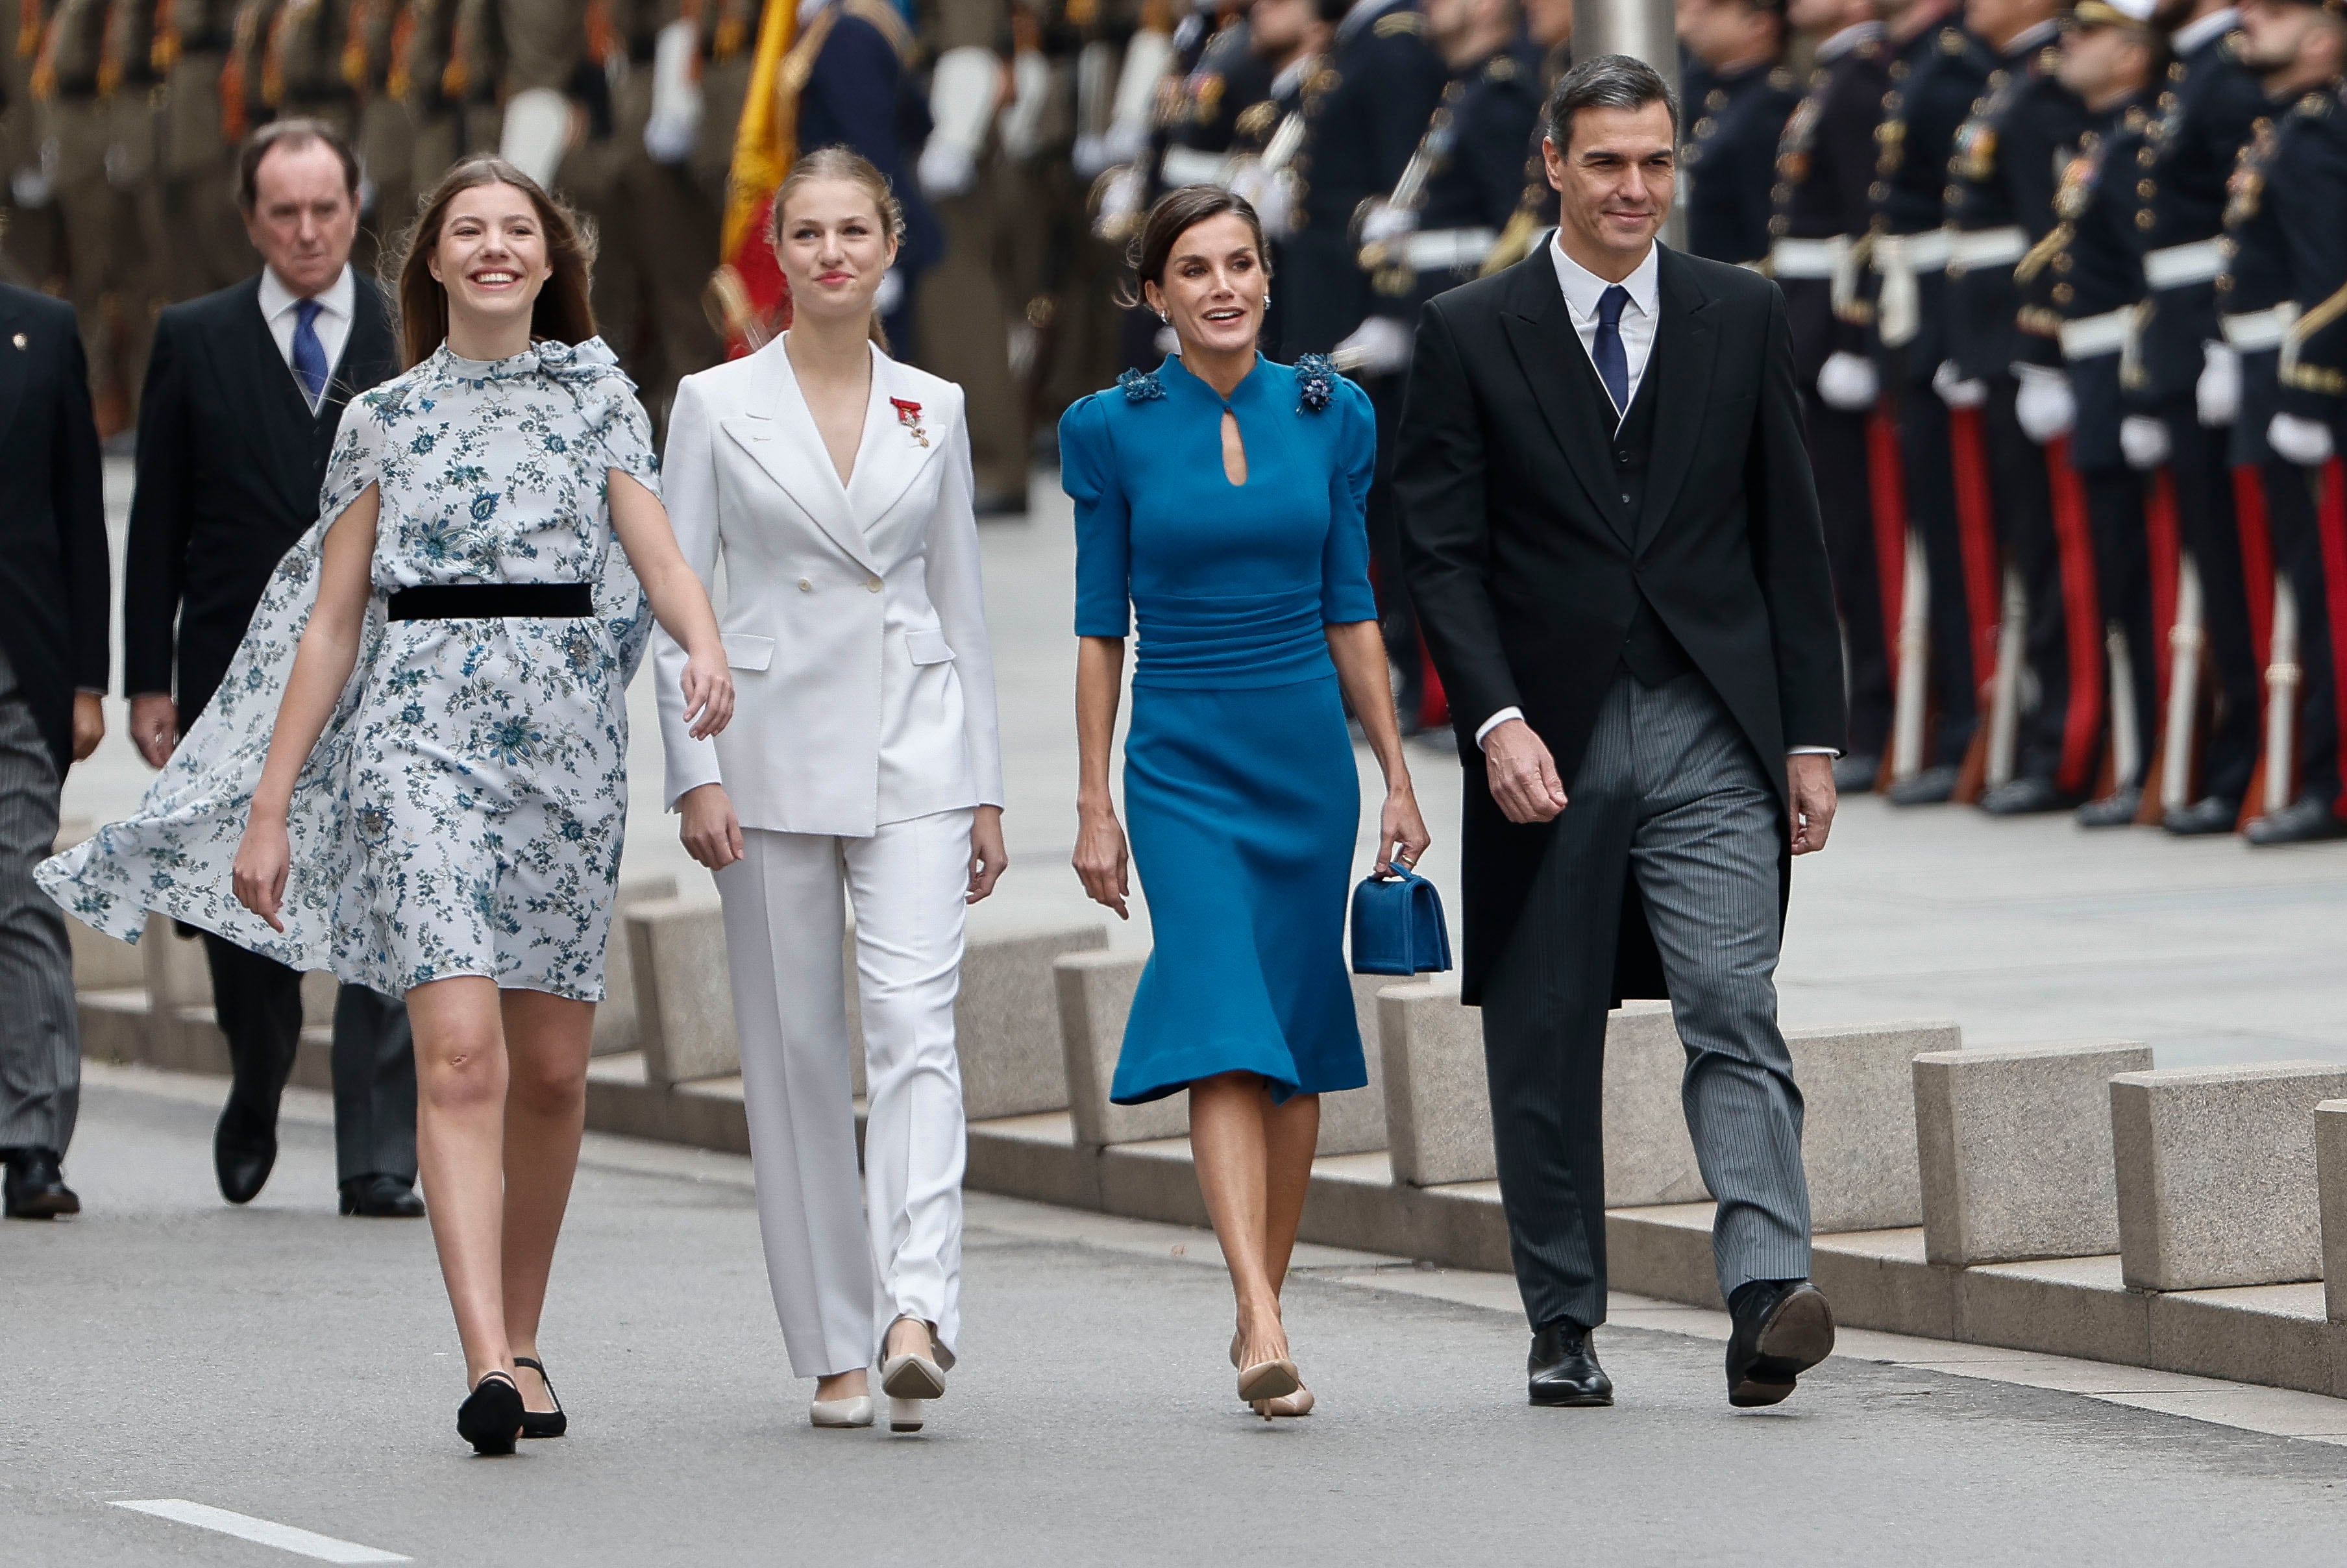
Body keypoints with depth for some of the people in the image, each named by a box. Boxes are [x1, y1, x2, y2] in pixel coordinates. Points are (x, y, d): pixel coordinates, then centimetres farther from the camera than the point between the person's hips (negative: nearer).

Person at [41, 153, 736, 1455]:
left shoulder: (597, 399, 11)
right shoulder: (384, 419, 9)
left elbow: (660, 554, -2)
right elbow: (332, 623, 9)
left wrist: (705, 647, -25)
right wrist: (270, 804, 5)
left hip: (567, 747, 2)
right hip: (418, 740, -2)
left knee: (554, 1068, 6)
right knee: (461, 1052, -16)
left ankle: (520, 1340, 23)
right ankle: (487, 1364, -26)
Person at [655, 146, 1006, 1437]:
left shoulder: (933, 410, 9)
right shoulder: (717, 405, 3)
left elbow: (961, 602, 13)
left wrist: (984, 786, 10)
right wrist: (695, 774, -8)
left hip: (913, 749, 1)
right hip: (775, 749, -1)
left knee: (915, 1016, -16)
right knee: (795, 1051, 2)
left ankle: (917, 1312, -27)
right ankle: (833, 1348, 10)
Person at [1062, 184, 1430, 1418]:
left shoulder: (1329, 415, 4)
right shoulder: (1115, 431, -2)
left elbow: (1351, 610, 9)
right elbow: (1100, 626, 2)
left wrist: (1396, 778, 7)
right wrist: (1093, 801, 0)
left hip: (1307, 754, 3)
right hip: (1182, 763, -3)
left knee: (1297, 1038, 7)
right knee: (1223, 1034, -16)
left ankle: (1262, 1307, 21)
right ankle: (1263, 1333, -25)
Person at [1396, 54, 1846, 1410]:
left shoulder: (1744, 317, 8)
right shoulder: (1472, 335, 3)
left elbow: (1792, 537, 9)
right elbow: (1443, 553, -1)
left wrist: (1812, 735, 4)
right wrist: (1497, 722, -14)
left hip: (1713, 733, 0)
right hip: (1548, 743, 0)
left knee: (1736, 1015, -13)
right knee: (1544, 1045, 5)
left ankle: (1768, 1298, -23)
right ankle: (1566, 1326, 15)